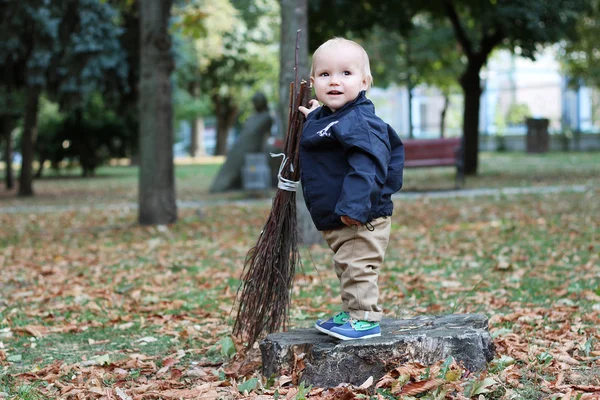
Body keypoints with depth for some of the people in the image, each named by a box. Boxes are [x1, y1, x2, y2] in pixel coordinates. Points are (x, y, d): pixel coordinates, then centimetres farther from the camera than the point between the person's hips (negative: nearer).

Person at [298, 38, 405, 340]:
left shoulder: (360, 121, -20)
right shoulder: (322, 119, 10)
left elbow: (367, 166, -30)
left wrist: (354, 205, -37)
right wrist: (312, 119, 26)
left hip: (361, 221, -10)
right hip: (335, 222, 10)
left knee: (358, 268, -7)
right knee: (345, 268, 20)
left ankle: (365, 319, 2)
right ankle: (351, 314, 32)